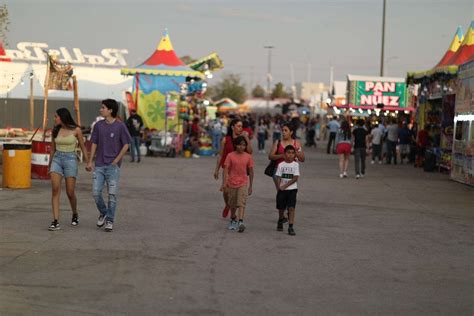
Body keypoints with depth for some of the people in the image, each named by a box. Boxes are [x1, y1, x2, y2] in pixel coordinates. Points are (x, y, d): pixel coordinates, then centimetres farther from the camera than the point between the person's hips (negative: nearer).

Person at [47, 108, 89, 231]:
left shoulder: (76, 130, -4)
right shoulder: (55, 130, 6)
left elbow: (83, 147, 4)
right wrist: (50, 163, 25)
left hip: (70, 160, -3)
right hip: (57, 160, 3)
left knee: (70, 193, 0)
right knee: (55, 189, -16)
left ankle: (75, 215, 31)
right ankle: (56, 222, -18)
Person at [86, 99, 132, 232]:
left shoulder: (120, 126, -6)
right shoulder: (98, 125, 5)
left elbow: (126, 145, -3)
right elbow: (94, 144, 10)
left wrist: (116, 161, -8)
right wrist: (90, 161, 4)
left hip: (113, 166, -3)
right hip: (99, 165, 3)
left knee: (112, 194, -4)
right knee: (96, 192, -2)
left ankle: (110, 220, 7)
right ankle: (103, 213, 22)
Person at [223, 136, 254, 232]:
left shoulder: (248, 157, -1)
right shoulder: (230, 156, -5)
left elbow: (251, 172, 7)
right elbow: (226, 170, -7)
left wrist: (250, 186, 9)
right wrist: (225, 183, -16)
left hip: (243, 183, -1)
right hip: (232, 183, 1)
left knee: (241, 203, -16)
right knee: (232, 205, 13)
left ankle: (241, 222, -25)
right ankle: (233, 220, 35)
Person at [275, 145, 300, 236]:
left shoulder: (295, 165, -2)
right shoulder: (281, 165, 2)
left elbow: (295, 178, -9)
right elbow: (278, 177, 2)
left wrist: (285, 185, -14)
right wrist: (279, 186, -14)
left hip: (292, 189, -2)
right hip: (282, 190, 2)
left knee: (291, 208, -11)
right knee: (281, 208, 12)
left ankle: (291, 227, -10)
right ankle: (280, 222, 38)